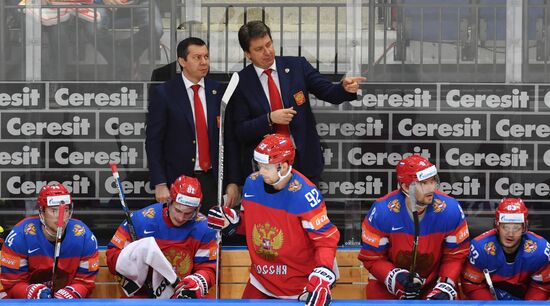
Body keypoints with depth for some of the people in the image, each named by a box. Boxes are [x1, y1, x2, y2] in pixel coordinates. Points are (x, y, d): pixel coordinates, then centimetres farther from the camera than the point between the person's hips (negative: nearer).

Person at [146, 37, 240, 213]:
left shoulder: (219, 92, 6)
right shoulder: (163, 94, -2)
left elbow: (230, 139, 7)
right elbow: (153, 142, -3)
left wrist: (233, 181, 2)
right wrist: (160, 184, -10)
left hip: (213, 179, 2)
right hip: (177, 180, -2)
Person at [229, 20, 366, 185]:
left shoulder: (297, 66, 1)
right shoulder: (241, 83, -4)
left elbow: (329, 92, 0)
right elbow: (240, 131, -6)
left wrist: (345, 88, -22)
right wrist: (270, 119, -20)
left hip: (304, 160, 1)